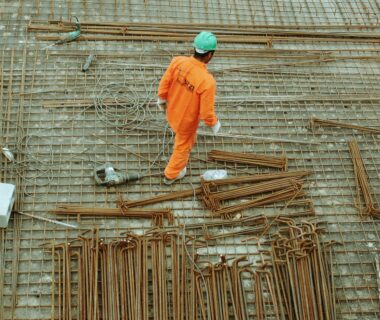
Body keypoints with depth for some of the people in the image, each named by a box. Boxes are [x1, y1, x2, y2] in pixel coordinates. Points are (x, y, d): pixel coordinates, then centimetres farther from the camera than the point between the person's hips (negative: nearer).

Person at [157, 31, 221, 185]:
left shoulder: (177, 61, -26)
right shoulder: (207, 81, -40)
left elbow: (164, 84, -10)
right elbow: (207, 112, -29)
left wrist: (162, 100, 11)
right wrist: (214, 124, -7)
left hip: (172, 112, 4)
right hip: (187, 121, -4)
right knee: (183, 146, 26)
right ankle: (171, 175, 51)